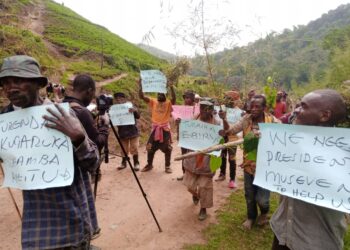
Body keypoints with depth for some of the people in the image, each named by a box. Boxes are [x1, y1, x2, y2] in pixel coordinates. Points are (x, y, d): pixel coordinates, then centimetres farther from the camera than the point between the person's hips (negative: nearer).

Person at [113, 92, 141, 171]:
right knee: (124, 149, 11)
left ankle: (136, 163, 10)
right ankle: (123, 163, 26)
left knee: (134, 148, -1)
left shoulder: (130, 107, -6)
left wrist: (135, 111, -34)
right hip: (122, 133, 3)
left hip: (133, 132, -2)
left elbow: (138, 117, -14)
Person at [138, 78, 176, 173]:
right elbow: (142, 96, -7)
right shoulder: (153, 101, 3)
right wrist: (140, 86, -20)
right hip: (155, 128, 3)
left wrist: (171, 87, -37)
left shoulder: (169, 103, -4)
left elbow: (174, 98, -26)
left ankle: (167, 166, 21)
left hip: (165, 128, -2)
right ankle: (149, 165, 29)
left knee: (167, 148, 5)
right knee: (150, 147, 10)